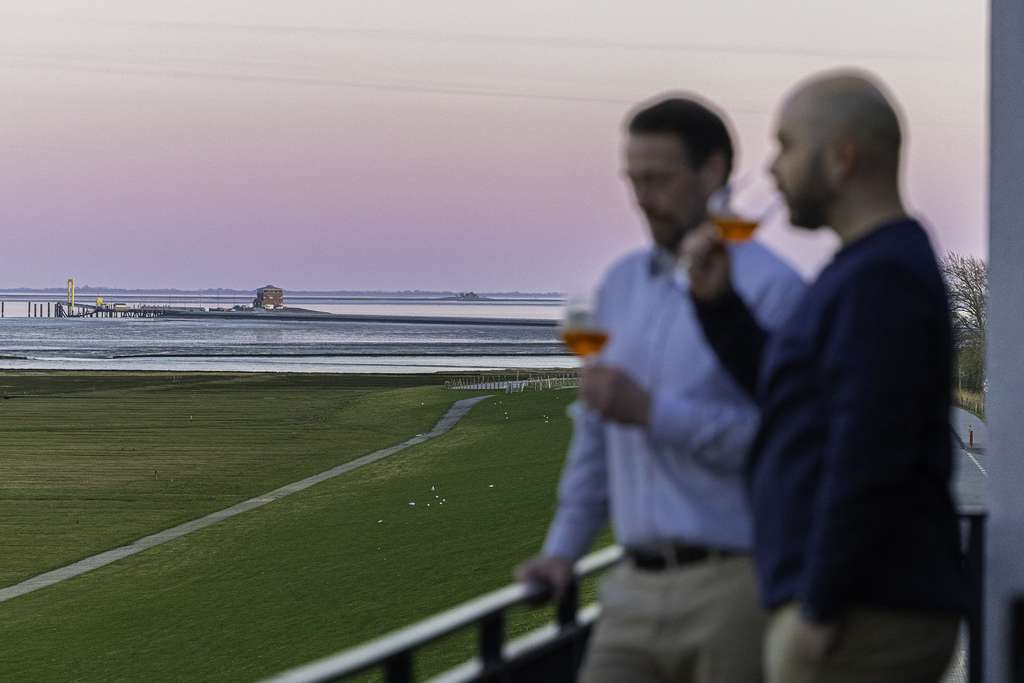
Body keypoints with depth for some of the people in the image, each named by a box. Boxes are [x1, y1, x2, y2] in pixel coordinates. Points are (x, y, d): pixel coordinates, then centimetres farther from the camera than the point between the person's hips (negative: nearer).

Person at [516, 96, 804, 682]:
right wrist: (564, 547, 14)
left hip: (730, 586, -6)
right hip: (638, 589, 6)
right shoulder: (622, 285, 15)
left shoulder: (770, 289, -8)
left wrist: (652, 413, -19)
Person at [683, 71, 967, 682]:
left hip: (859, 624, -10)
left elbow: (866, 459, -22)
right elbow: (790, 398, 24)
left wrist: (817, 609, -19)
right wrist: (718, 300, 13)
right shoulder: (875, 268, 17)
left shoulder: (881, 277, -16)